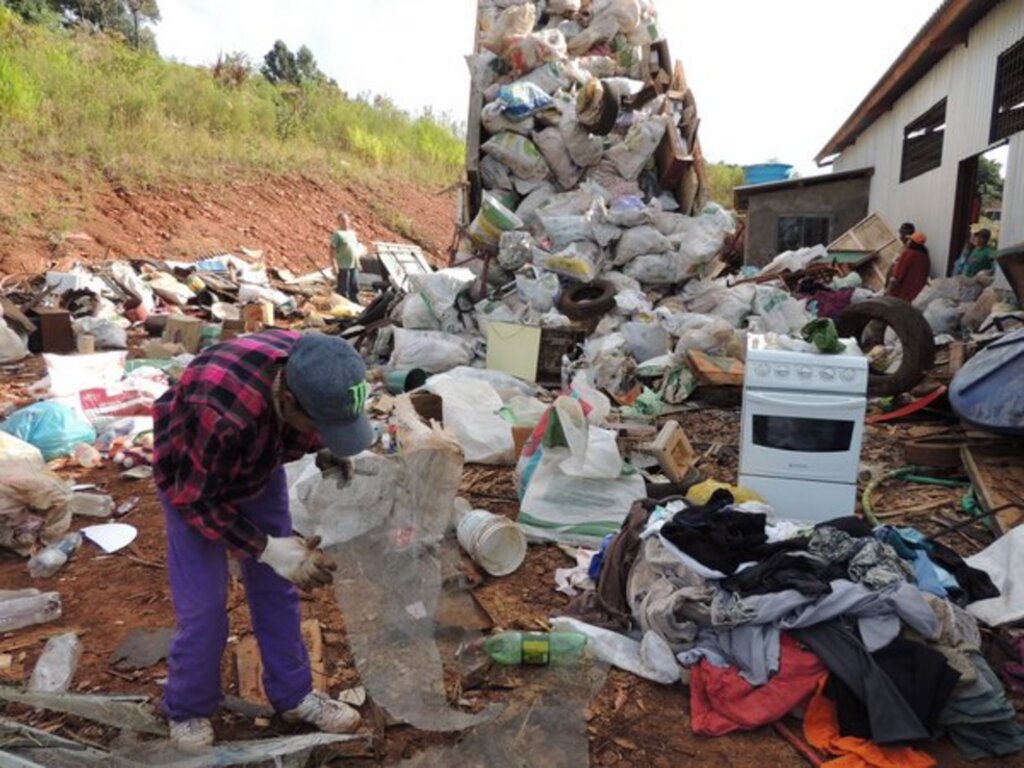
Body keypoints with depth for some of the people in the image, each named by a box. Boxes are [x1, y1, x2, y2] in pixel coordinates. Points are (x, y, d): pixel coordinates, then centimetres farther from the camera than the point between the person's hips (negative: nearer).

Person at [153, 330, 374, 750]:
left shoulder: (312, 376, -28)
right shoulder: (221, 412, -45)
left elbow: (320, 429, -1)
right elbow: (194, 499, -27)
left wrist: (330, 453, -19)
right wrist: (267, 548, -29)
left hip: (259, 467, 5)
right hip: (191, 482, -5)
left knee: (276, 587, 9)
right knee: (202, 603, -2)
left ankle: (293, 694, 26)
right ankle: (187, 710, 24)